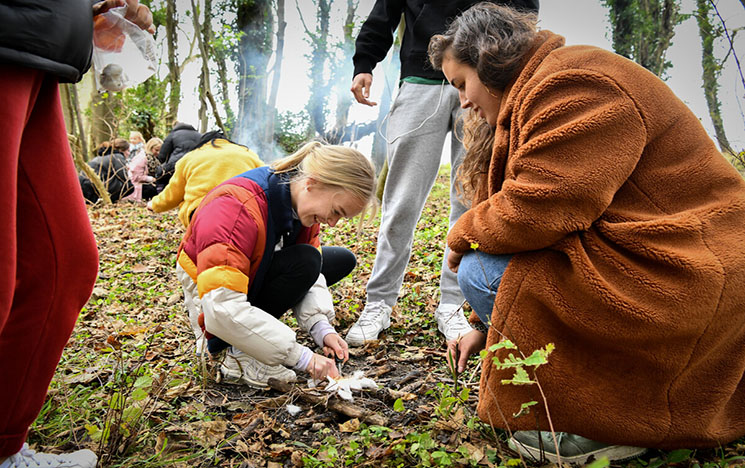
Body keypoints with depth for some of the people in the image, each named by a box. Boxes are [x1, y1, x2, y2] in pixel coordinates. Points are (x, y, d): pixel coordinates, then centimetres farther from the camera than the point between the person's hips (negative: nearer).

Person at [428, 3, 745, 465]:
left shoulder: (571, 84, -17)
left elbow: (533, 213, -27)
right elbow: (530, 212, 15)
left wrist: (463, 236, -4)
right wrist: (484, 328, 13)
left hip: (677, 275, -11)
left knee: (481, 272, -16)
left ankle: (609, 423, -5)